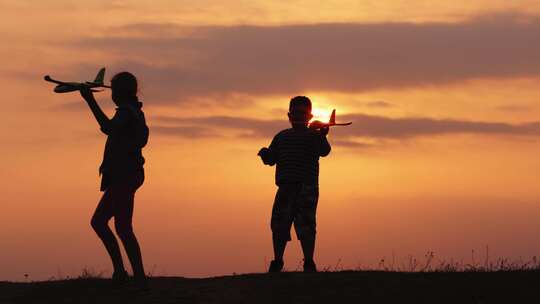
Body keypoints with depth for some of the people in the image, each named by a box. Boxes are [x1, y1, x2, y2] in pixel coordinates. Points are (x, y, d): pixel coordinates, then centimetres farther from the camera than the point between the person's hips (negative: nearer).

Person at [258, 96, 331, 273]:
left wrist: (322, 137, -27)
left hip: (307, 187, -4)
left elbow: (324, 151, -9)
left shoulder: (313, 135, 5)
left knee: (305, 224, -8)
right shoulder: (281, 137, 18)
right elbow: (271, 159, 17)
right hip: (285, 187, 4)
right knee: (279, 225, 3)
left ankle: (309, 263, -4)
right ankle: (277, 262, 12)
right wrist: (265, 154, -5)